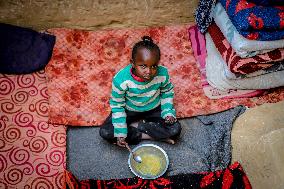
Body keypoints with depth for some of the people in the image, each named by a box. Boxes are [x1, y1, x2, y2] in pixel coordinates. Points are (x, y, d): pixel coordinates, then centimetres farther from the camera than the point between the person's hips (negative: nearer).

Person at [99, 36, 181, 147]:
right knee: (105, 132, -19)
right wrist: (120, 132, -18)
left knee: (175, 129, -19)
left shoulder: (162, 74, -25)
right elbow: (117, 105, -15)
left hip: (154, 109, 2)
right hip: (129, 110, -1)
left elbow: (167, 92, -1)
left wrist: (168, 112, -13)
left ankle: (136, 125, -8)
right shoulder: (120, 79, -30)